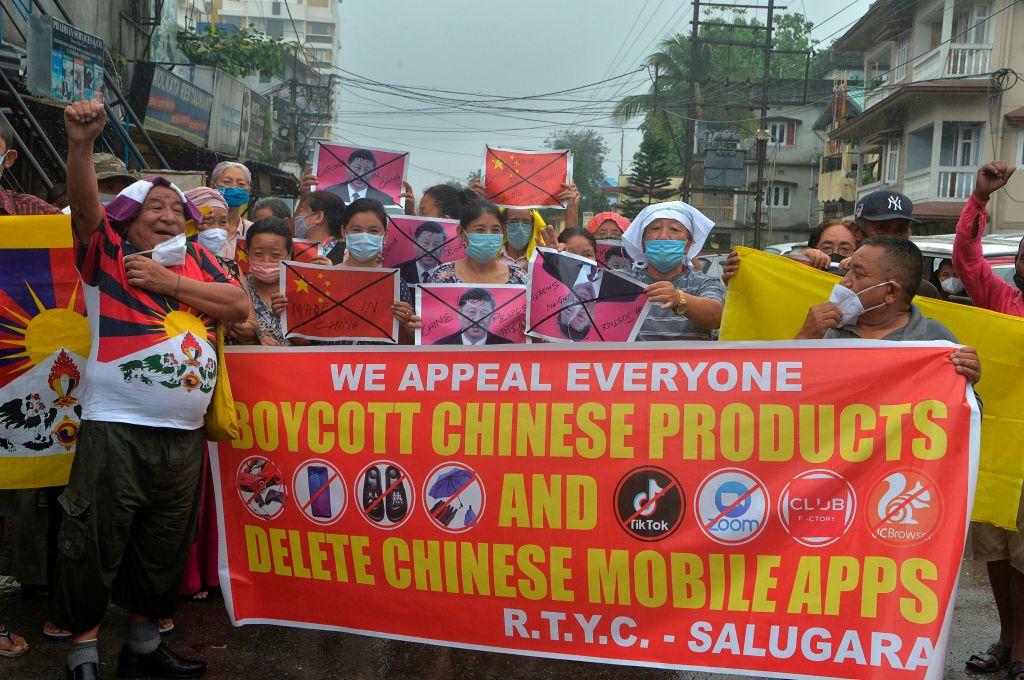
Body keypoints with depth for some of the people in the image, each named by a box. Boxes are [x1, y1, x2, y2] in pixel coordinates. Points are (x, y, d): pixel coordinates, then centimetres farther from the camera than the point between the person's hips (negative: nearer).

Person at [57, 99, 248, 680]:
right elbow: (85, 204, -15)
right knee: (95, 546, 1)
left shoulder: (197, 261, 12)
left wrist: (169, 282, -7)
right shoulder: (108, 257, 3)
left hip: (184, 435, 4)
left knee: (164, 549, 16)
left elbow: (241, 306, -1)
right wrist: (81, 142, -30)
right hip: (115, 430, -4)